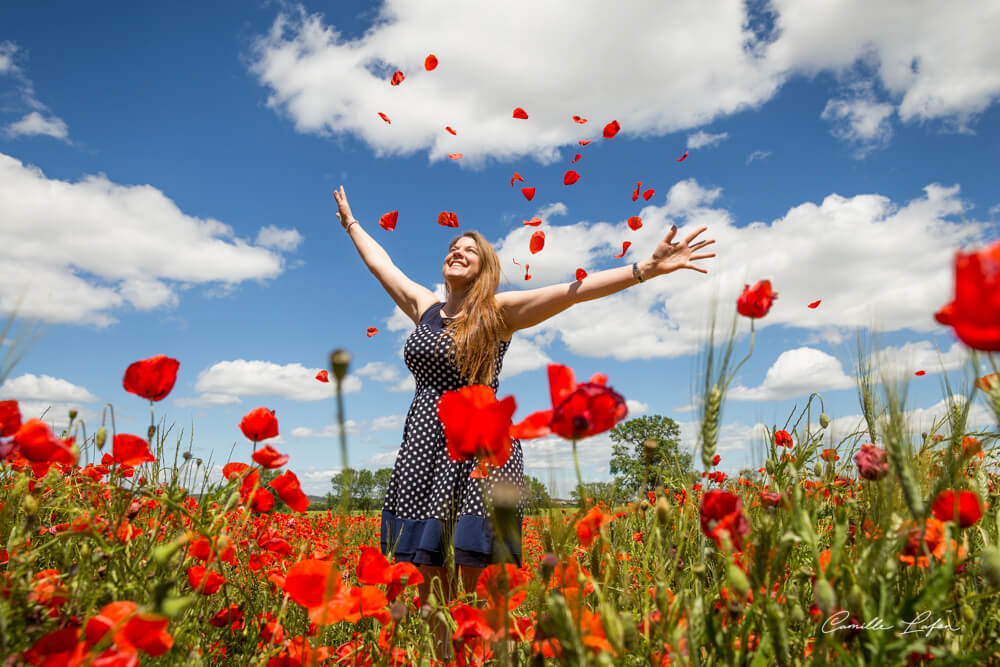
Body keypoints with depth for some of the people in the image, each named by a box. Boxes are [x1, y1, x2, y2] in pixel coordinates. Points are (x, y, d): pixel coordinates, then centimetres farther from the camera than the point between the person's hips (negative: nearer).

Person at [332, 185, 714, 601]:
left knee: (479, 587, -8)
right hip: (423, 446, 5)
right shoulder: (424, 307, 14)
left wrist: (648, 268, -18)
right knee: (427, 581, 6)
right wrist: (351, 223, 43)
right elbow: (380, 263, 29)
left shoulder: (499, 310, 1)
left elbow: (572, 290, -10)